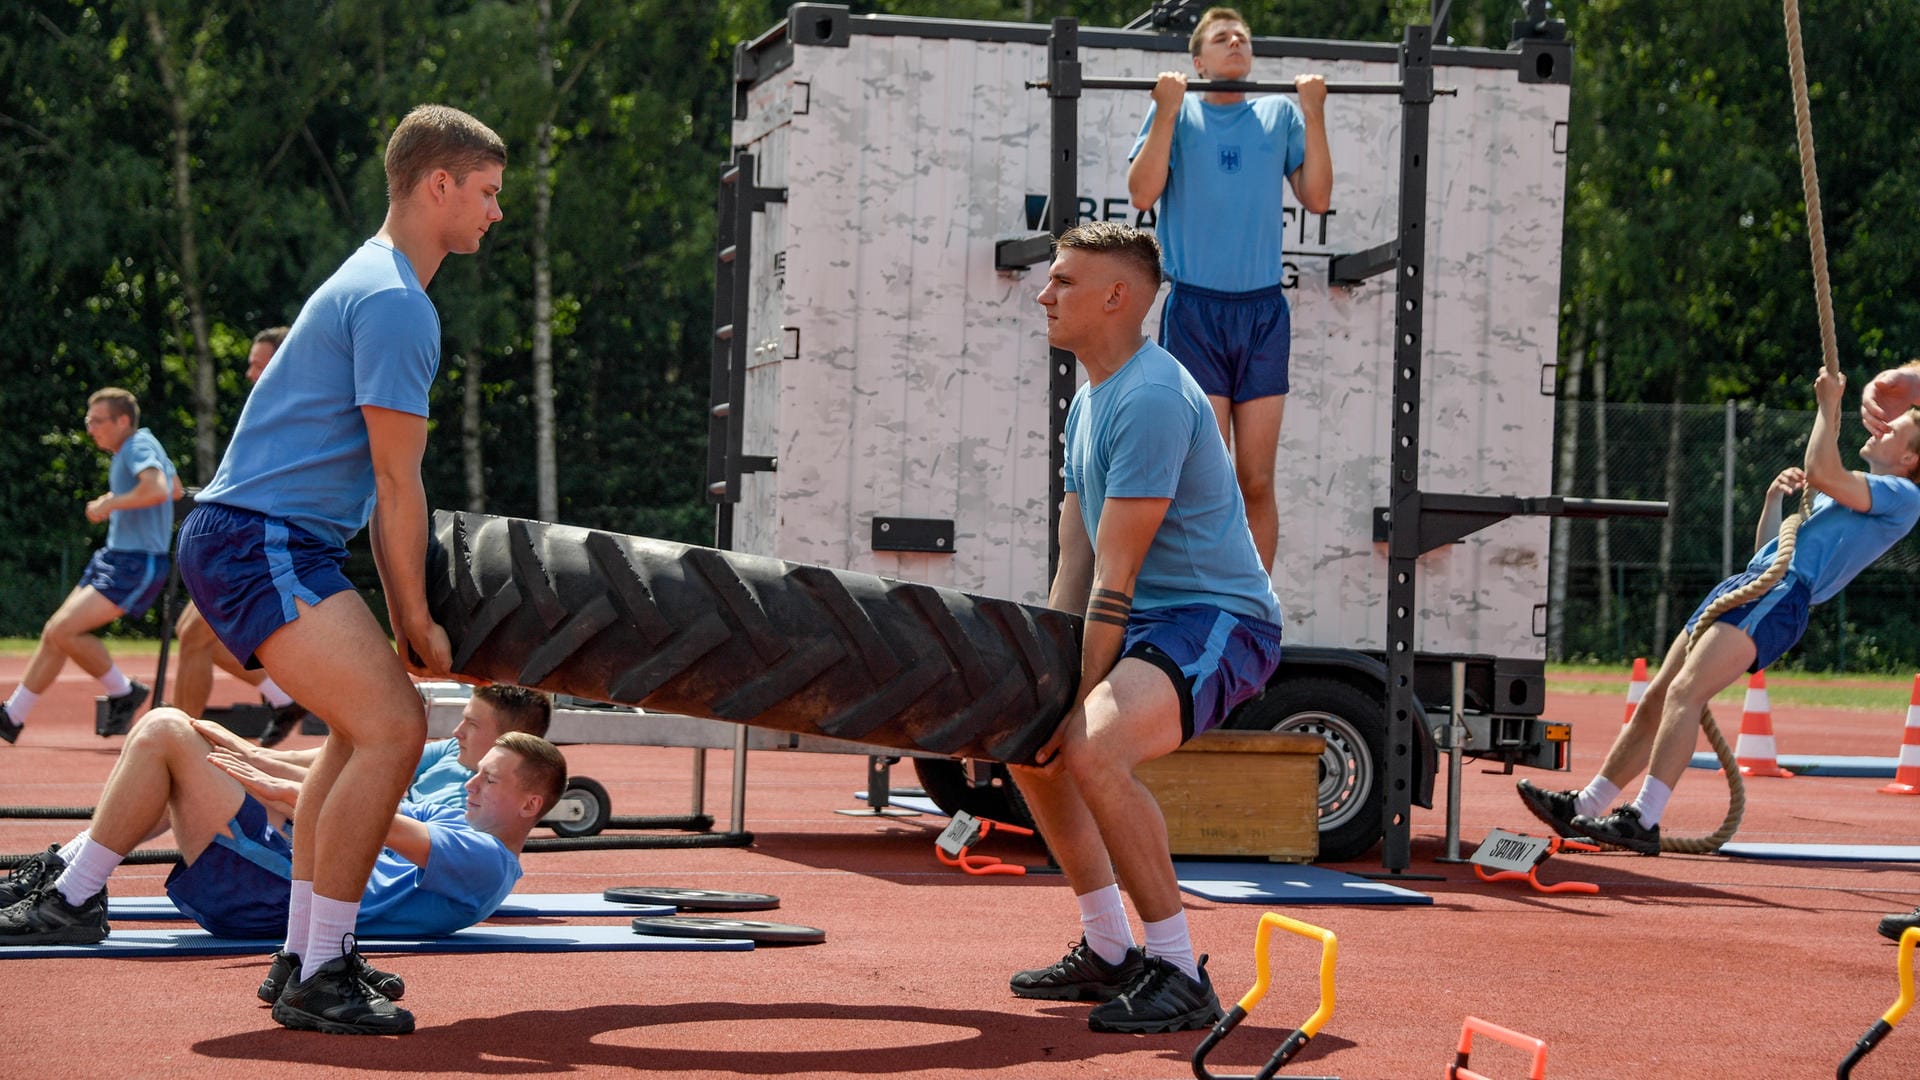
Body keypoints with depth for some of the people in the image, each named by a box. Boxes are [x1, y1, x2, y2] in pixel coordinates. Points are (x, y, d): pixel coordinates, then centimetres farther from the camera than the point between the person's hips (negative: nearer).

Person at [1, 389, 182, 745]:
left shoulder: (140, 446, -13)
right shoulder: (127, 451, 16)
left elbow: (158, 490, -33)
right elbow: (175, 489, 31)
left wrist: (108, 504, -19)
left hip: (137, 565, -10)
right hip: (113, 557, 10)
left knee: (64, 630, -19)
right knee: (54, 633, 5)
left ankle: (123, 692, -1)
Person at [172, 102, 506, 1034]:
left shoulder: (374, 282, 21)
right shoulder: (393, 302, -14)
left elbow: (374, 484, 24)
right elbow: (397, 486, -13)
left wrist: (399, 616, 24)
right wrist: (416, 619, -4)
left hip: (276, 543, 11)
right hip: (257, 544, -11)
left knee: (364, 726, 19)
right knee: (391, 728, -19)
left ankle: (304, 956, 23)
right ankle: (317, 979, -15)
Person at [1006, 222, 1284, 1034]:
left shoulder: (1151, 397, -20)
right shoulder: (1089, 400, 14)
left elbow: (1117, 573, -22)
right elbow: (1075, 567, 13)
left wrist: (1080, 699, -21)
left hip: (1219, 623, -11)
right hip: (1148, 623, 11)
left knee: (1092, 750, -33)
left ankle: (1179, 974, -23)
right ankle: (1107, 954, 28)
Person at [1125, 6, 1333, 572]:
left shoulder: (1280, 115, 12)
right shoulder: (1176, 112, 6)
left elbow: (1317, 198, 6)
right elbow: (1142, 192, -6)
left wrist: (1314, 114, 0)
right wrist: (1167, 110, -11)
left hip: (1264, 314, 2)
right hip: (1195, 312, -2)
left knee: (1257, 481, 2)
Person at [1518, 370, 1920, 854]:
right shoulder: (1853, 495, 32)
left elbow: (1821, 470, -16)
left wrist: (1828, 405, -3)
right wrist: (1774, 499, 18)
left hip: (1780, 597, -10)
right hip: (1745, 586, 10)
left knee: (1683, 692, -24)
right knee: (1656, 699, 6)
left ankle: (1643, 821, -30)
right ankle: (1585, 807, 10)